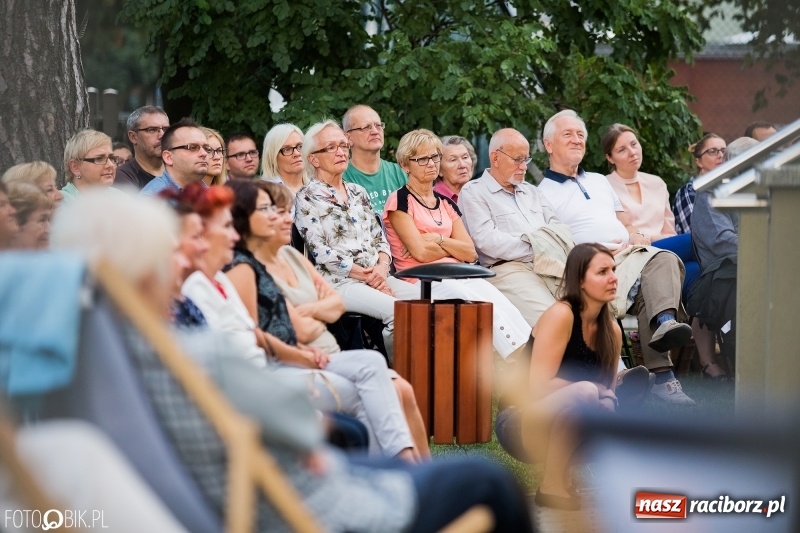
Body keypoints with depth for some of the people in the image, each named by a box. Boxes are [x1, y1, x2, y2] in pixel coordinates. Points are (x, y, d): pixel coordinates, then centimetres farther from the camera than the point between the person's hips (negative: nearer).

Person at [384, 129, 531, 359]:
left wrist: (438, 240, -5)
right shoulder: (400, 200, 3)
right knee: (486, 305, -32)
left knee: (495, 297, -28)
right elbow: (421, 252, -9)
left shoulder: (446, 204, 21)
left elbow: (470, 253, 9)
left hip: (457, 276, 5)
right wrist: (454, 247, 5)